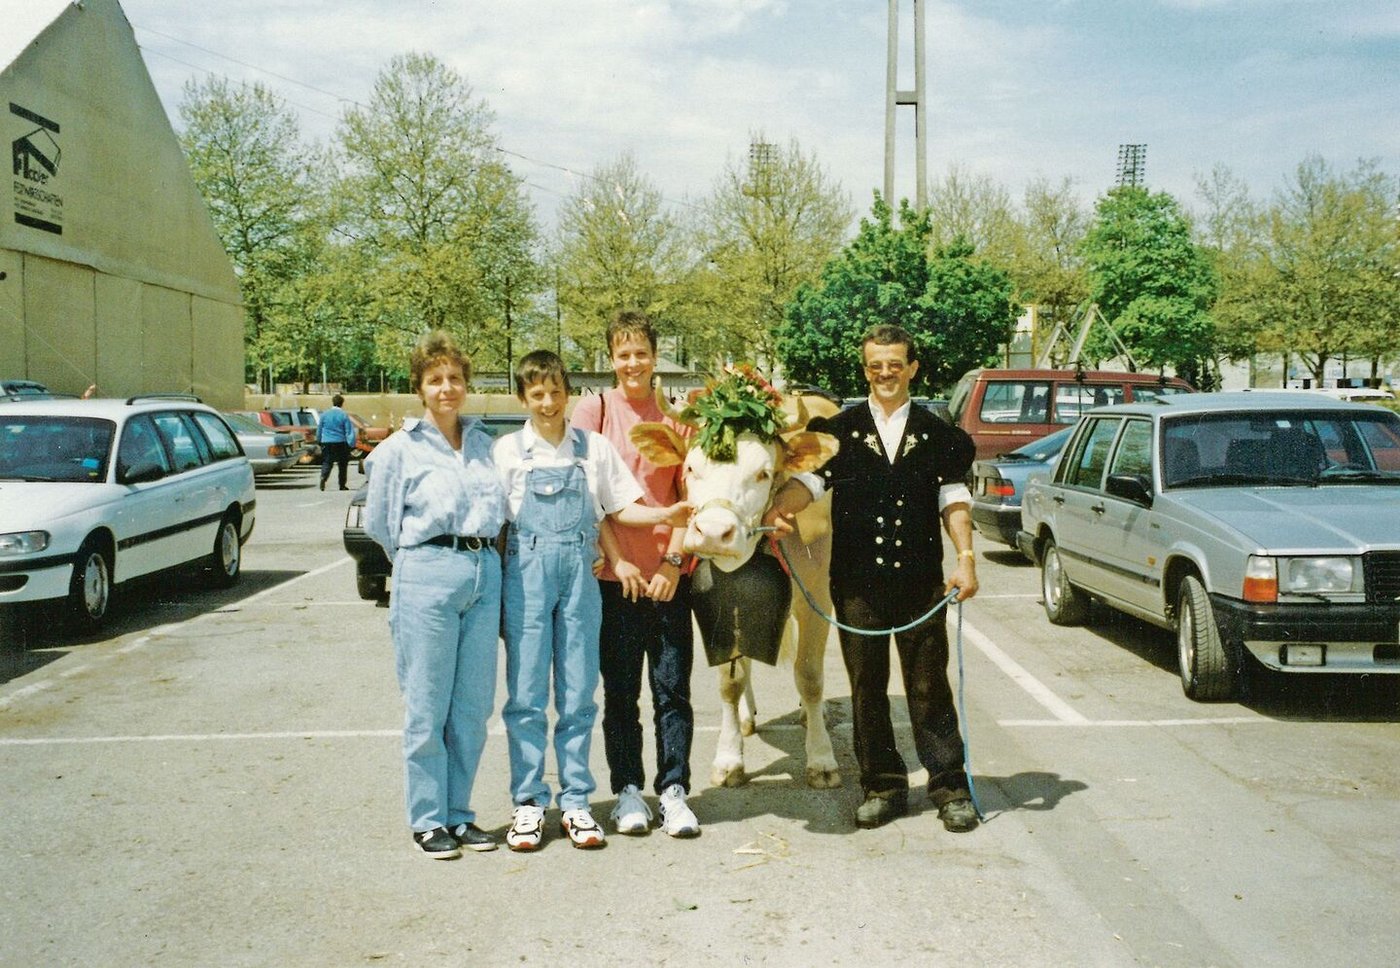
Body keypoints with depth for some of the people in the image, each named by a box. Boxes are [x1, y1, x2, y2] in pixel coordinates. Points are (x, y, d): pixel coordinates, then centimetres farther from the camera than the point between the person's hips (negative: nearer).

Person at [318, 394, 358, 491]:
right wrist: (351, 444, -6)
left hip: (327, 443, 1)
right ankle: (342, 485, 13)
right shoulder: (344, 415, -5)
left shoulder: (324, 415, 3)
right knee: (342, 464, 10)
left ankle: (323, 477, -24)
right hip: (341, 443, -1)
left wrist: (319, 440, 27)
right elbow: (349, 431, -9)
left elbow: (319, 429, 12)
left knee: (326, 462, 4)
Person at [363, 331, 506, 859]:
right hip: (427, 577, -4)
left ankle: (458, 814, 19)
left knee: (473, 706, 7)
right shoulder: (400, 448, 0)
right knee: (427, 707, 0)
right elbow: (378, 522, 7)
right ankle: (429, 820, 12)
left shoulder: (483, 442, 12)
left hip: (484, 573, 4)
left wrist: (475, 552, 12)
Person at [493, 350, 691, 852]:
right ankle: (528, 802, 10)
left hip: (580, 572, 1)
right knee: (526, 693, 0)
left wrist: (665, 515, -6)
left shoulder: (594, 448, 8)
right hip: (527, 573, -1)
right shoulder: (507, 451, 4)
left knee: (578, 694, 5)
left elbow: (621, 508, 10)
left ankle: (575, 801, 14)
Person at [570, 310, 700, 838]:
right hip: (614, 573, -1)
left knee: (673, 688, 4)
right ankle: (628, 791, 18)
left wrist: (673, 560, -7)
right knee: (620, 691, 7)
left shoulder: (677, 417, 6)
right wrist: (617, 560, -8)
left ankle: (674, 791, 13)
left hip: (668, 574, 1)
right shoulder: (593, 410, 1)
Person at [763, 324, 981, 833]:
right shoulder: (840, 430, 8)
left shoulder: (937, 435, 9)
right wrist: (779, 506, -25)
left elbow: (953, 499, 6)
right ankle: (883, 786, 20)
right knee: (867, 689, 8)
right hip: (856, 582, 1)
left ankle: (950, 788, 15)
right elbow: (810, 479, -4)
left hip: (920, 580, 0)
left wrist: (966, 557, -6)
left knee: (929, 686, 5)